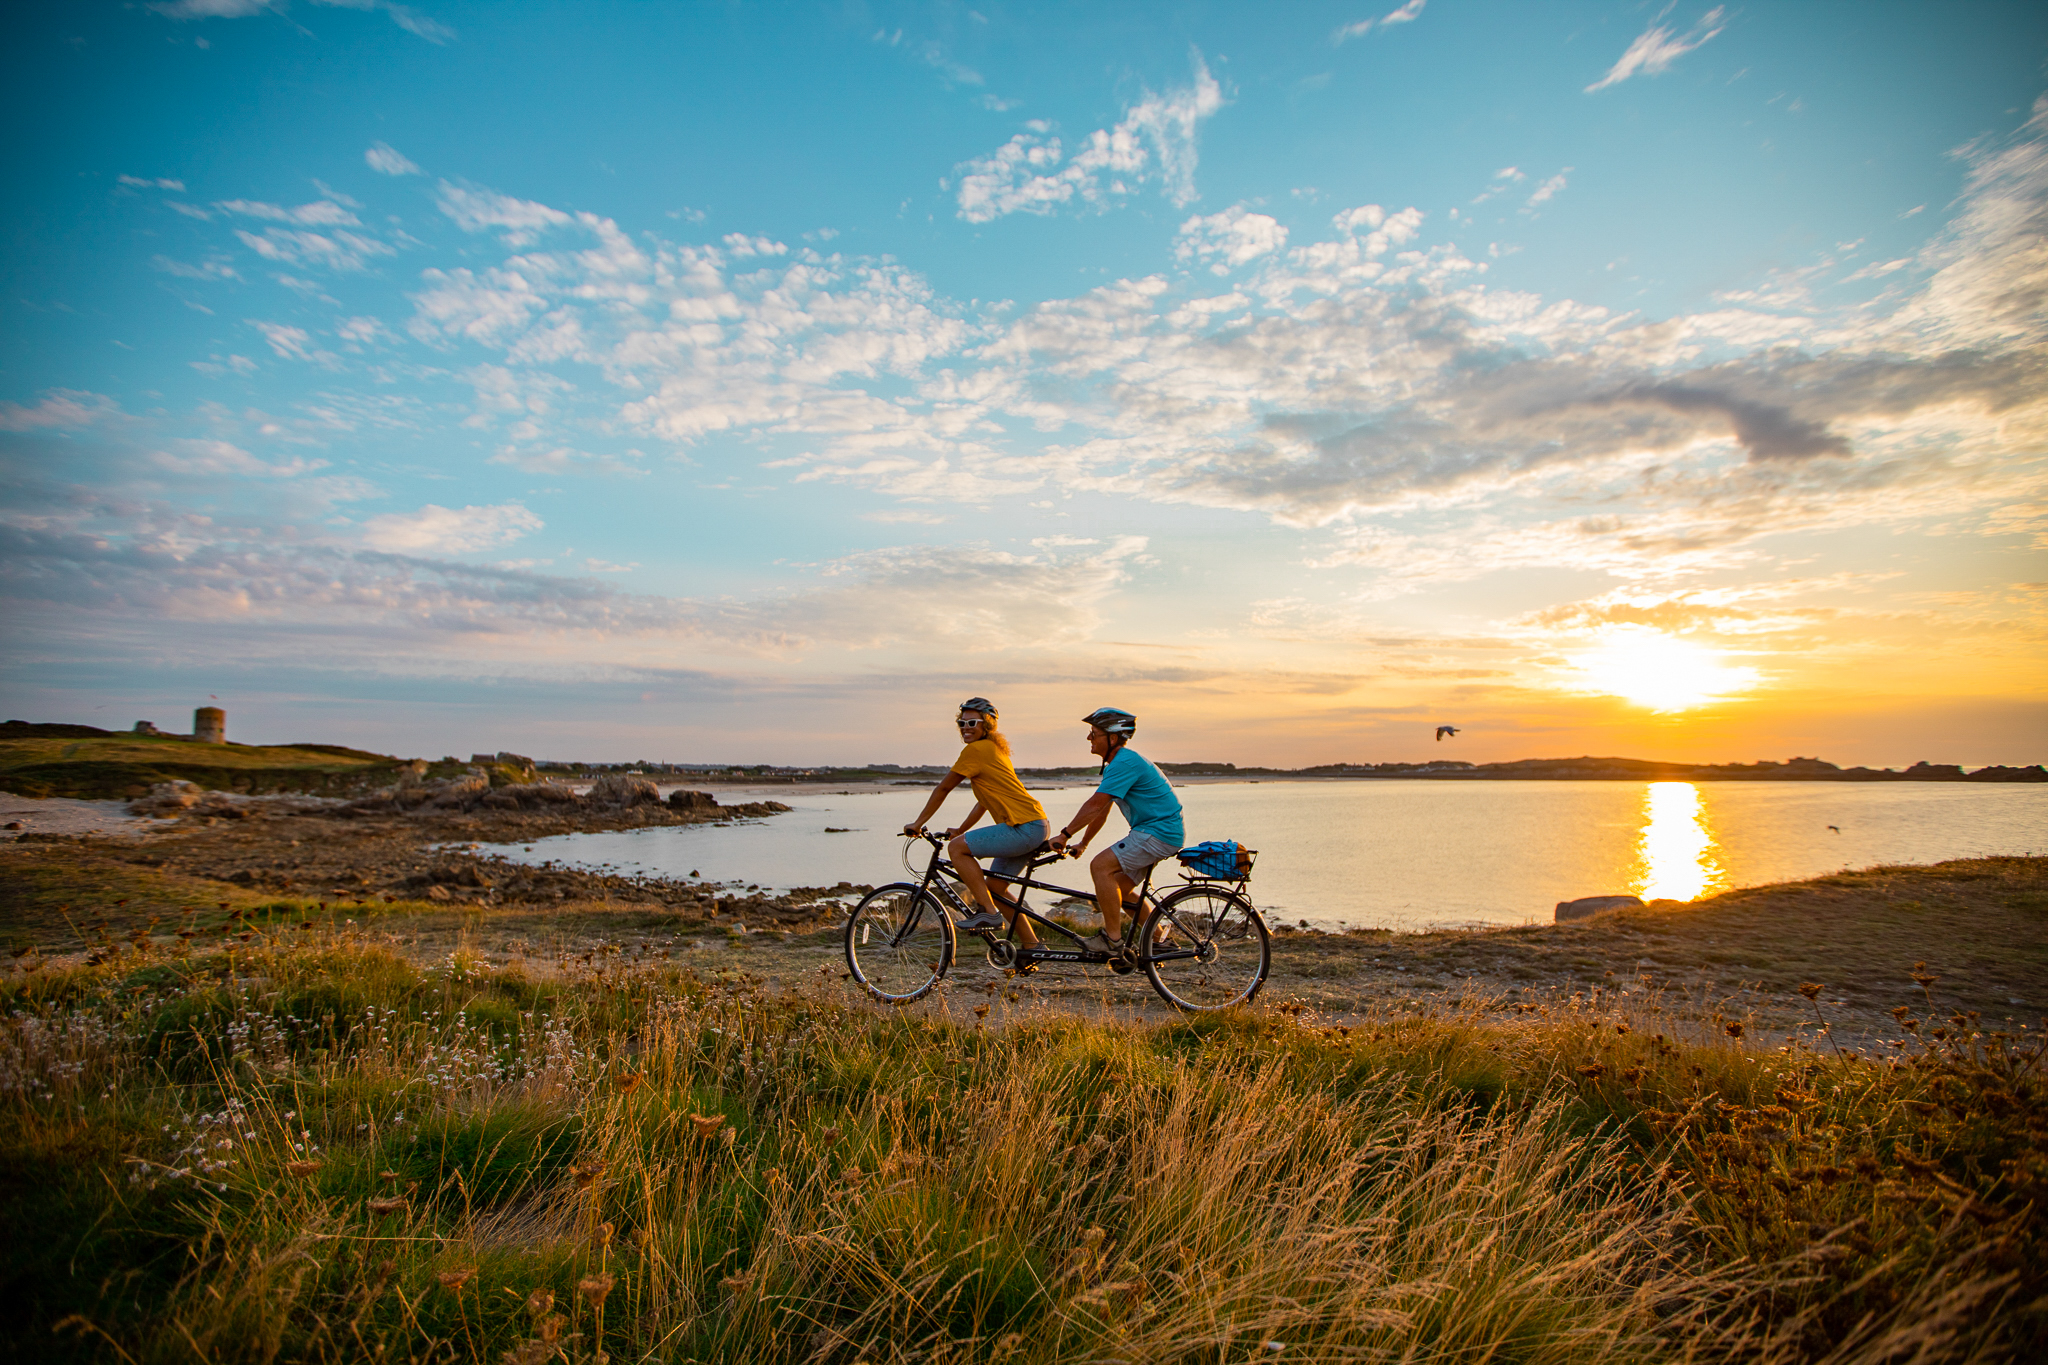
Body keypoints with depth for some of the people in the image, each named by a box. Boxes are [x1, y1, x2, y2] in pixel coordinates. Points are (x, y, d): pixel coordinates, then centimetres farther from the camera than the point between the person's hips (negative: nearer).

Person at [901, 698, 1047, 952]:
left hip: (1025, 826, -10)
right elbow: (985, 800, 29)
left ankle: (988, 912, -9)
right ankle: (1030, 944, 20)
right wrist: (961, 829, 28)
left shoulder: (976, 750, -8)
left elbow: (943, 788, -2)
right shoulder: (994, 749, 23)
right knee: (993, 886, 16)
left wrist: (918, 823, 7)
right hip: (1037, 826, 10)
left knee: (957, 848, -11)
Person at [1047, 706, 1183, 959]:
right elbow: (1102, 809, 20)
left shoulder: (1125, 762, -19)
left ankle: (1112, 938, -10)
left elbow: (1095, 805, -22)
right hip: (1154, 829, 11)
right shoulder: (1117, 762, 15)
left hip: (1159, 832, -11)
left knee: (1101, 866, -17)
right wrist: (1082, 843, 22)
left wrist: (1064, 835, -15)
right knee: (1121, 889, 14)